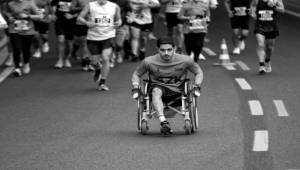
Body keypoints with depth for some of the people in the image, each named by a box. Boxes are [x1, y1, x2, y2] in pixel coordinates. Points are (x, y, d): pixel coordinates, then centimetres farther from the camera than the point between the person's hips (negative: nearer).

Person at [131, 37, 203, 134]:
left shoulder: (184, 60, -4)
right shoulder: (149, 61, -5)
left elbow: (199, 72, 11)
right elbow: (136, 75, 11)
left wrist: (197, 87, -5)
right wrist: (135, 89, -5)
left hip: (178, 88, 1)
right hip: (158, 87, -1)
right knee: (156, 91, -36)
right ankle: (163, 122, -52)